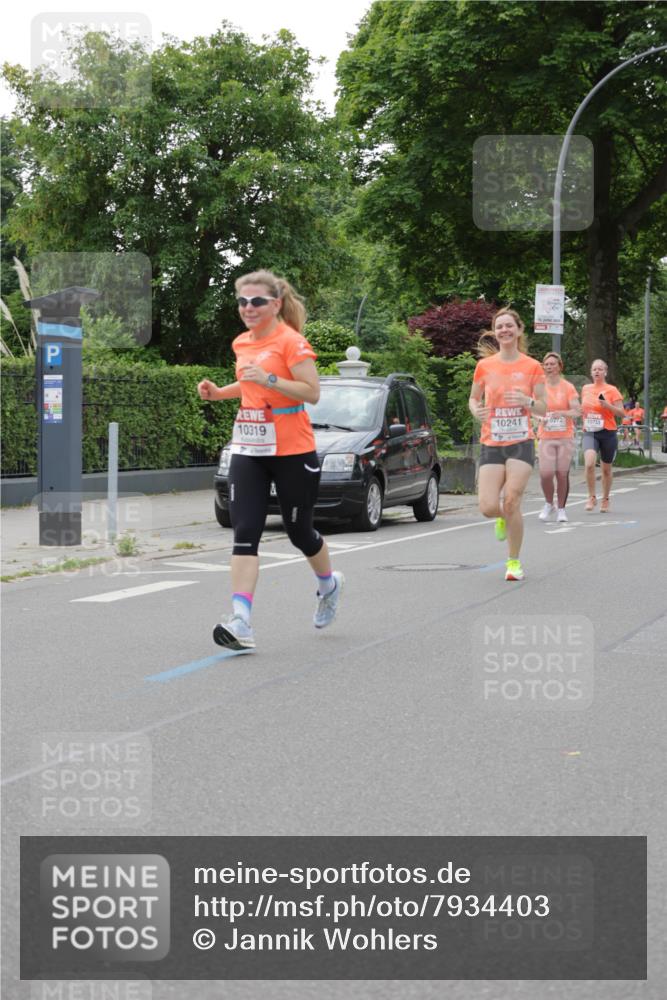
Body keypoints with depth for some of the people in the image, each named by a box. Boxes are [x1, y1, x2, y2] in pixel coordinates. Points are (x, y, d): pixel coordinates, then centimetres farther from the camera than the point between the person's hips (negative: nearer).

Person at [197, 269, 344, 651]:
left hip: (293, 451, -6)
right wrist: (219, 392, 11)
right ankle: (241, 622, -17)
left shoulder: (291, 342, -12)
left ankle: (329, 584, 42)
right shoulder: (242, 343, 10)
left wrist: (269, 379, -27)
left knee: (299, 531, 10)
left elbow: (312, 393, -18)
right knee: (245, 533, -9)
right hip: (248, 450, 6)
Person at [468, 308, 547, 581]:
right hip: (491, 444, 1)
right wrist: (476, 410, -8)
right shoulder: (484, 366, 3)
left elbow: (543, 409, 5)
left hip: (521, 443, -1)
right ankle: (503, 518, 29)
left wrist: (528, 401, -17)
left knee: (511, 503, -12)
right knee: (488, 507, -11)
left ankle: (514, 561, 7)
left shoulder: (532, 366, 1)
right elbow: (473, 398, 16)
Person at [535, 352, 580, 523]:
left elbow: (576, 411, -5)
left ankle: (561, 509, 14)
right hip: (545, 437, 1)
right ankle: (549, 504, 14)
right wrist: (540, 418, -10)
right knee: (546, 473, -11)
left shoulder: (568, 387, 0)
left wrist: (561, 413, -23)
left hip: (565, 437, -1)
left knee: (562, 474, -2)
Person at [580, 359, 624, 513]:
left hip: (607, 433, -2)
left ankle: (605, 499, 28)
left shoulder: (611, 390, -2)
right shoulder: (586, 389, 9)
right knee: (589, 463, -22)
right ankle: (592, 497, -9)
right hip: (589, 433, 2)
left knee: (606, 469, 9)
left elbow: (621, 412, -5)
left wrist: (608, 405, -20)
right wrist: (582, 413, 5)